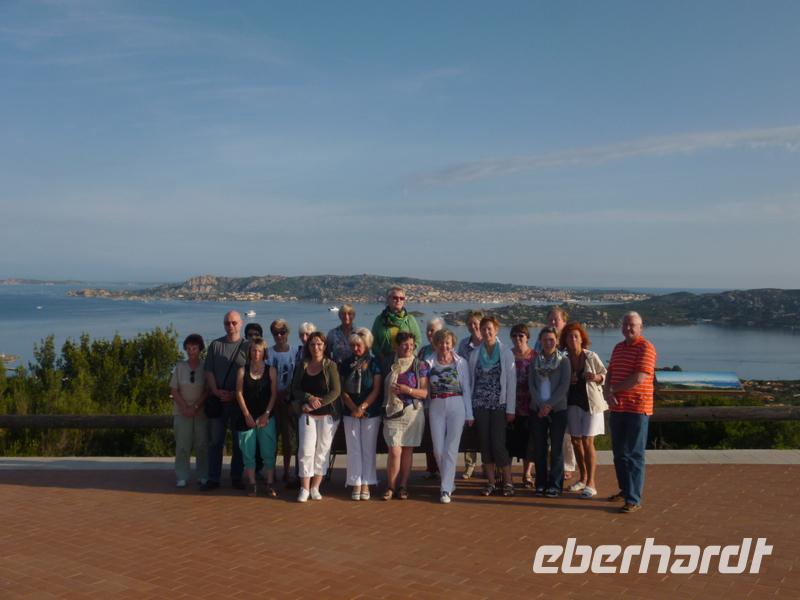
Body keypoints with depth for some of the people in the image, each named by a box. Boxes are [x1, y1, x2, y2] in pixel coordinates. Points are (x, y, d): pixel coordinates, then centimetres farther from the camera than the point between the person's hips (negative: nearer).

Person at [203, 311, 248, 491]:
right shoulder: (215, 345, 7)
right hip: (217, 400, 1)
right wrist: (216, 391, -10)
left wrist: (237, 394, -13)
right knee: (215, 441, 5)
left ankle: (237, 477, 15)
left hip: (239, 400, -1)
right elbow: (209, 372, 5)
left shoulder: (247, 347, 1)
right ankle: (213, 478, 12)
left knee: (239, 441, 5)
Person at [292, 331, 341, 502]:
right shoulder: (302, 365, 6)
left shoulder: (330, 365, -3)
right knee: (306, 449, -7)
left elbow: (336, 391, -9)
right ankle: (304, 489, -1)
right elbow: (295, 389, 4)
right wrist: (309, 398, -14)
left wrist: (317, 403, -14)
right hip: (307, 414, 2)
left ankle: (315, 487, 14)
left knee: (322, 450, 3)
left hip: (328, 414, -1)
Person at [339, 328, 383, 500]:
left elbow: (376, 390, -6)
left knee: (368, 449, 1)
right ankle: (356, 485, 7)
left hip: (371, 413, -2)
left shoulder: (374, 364, 0)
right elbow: (343, 390, 4)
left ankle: (366, 484, 7)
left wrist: (362, 407, -15)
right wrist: (354, 408, -9)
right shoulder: (346, 365, 7)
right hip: (350, 413, 2)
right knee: (354, 449, 2)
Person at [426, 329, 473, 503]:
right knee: (438, 449, 2)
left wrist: (469, 414, 3)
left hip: (456, 406, -2)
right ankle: (449, 481, 24)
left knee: (451, 448, -3)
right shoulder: (429, 363, 5)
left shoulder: (461, 363, 3)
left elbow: (466, 389, 4)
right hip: (436, 407, 2)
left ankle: (446, 489, 2)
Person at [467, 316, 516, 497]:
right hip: (480, 405, 3)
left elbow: (511, 382, -2)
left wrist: (510, 409, -6)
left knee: (498, 444, -8)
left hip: (499, 405, -3)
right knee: (485, 444, 4)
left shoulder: (506, 354, 0)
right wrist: (468, 408, 5)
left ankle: (508, 482, 5)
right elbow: (470, 381, 9)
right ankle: (491, 482, 13)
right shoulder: (475, 354, 7)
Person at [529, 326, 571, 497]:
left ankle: (555, 485, 8)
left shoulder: (563, 361, 0)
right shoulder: (535, 361, 9)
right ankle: (540, 483, 15)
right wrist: (540, 405, -11)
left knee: (556, 448, 1)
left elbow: (564, 386, -8)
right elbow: (531, 384, 2)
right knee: (539, 448, 5)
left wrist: (549, 404, -15)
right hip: (537, 410, 3)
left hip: (557, 409, -3)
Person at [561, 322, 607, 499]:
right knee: (576, 441, 9)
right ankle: (583, 478, 24)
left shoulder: (591, 357, -9)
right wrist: (567, 381, -11)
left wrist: (596, 377, -21)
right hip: (573, 403, 4)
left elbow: (605, 375, 0)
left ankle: (591, 483, -4)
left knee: (587, 441, -8)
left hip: (591, 402, -4)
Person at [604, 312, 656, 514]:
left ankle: (634, 499, -1)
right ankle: (625, 489, 29)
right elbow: (610, 374, 12)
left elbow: (639, 378, -19)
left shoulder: (645, 348, -10)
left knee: (634, 455, -4)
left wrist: (614, 389, -8)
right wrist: (608, 393, -7)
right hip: (617, 408, 8)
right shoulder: (618, 348, 15)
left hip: (637, 408, -8)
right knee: (619, 453, 15)